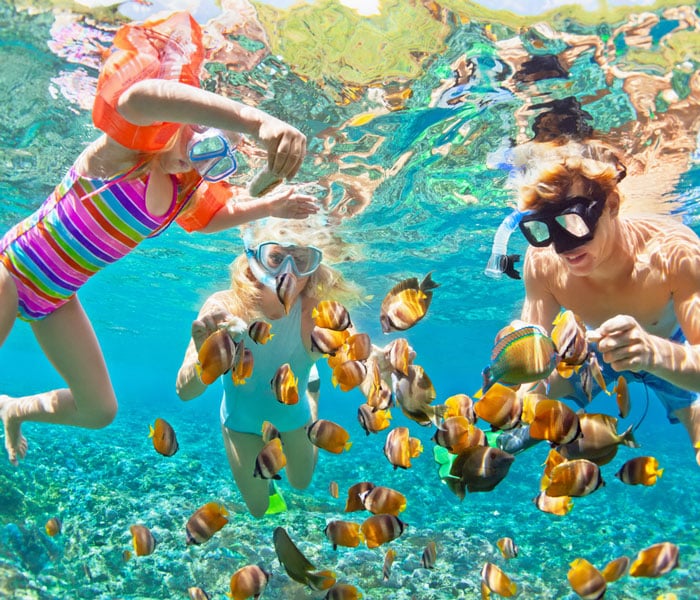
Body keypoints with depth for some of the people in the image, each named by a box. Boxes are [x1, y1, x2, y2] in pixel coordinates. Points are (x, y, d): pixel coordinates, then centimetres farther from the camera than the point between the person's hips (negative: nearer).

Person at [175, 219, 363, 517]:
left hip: (293, 412, 1)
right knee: (258, 508, 20)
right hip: (242, 420, 0)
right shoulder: (224, 307, -35)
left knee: (301, 483, 31)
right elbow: (186, 391, -37)